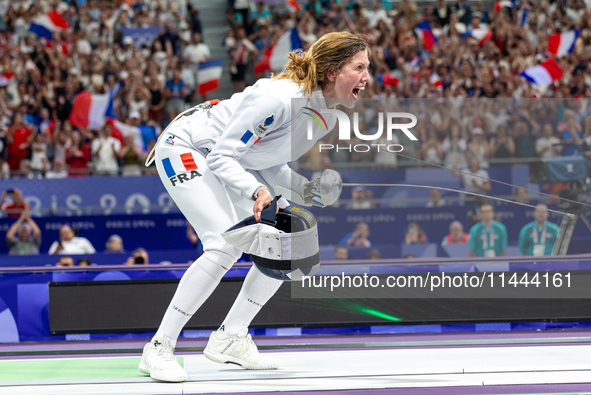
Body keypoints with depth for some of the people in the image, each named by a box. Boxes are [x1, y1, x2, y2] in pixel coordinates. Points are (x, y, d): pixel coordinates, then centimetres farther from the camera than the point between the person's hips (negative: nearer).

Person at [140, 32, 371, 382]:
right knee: (225, 246, -24)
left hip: (235, 162, 9)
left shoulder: (327, 116, -6)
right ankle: (159, 348, -16)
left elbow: (271, 165, 2)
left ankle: (229, 339, 9)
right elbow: (220, 156, -29)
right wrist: (257, 192, -43)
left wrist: (308, 190, -15)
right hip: (185, 148, -9)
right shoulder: (279, 98, -33)